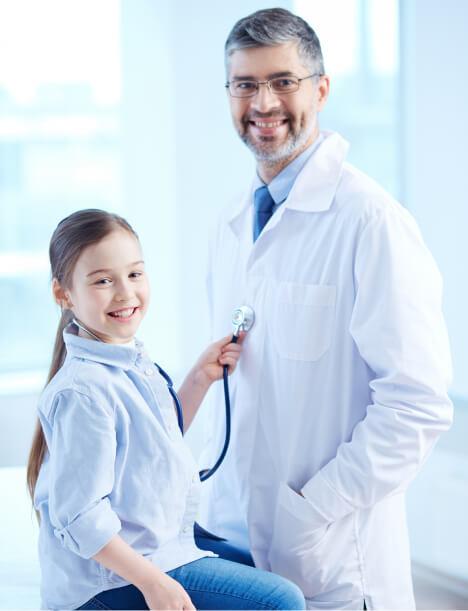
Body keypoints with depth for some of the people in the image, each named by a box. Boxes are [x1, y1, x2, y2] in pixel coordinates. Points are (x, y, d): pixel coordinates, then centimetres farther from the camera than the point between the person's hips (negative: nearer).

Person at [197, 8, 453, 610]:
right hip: (230, 536, 6)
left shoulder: (372, 221, -14)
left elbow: (417, 407, -17)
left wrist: (314, 511, -16)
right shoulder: (230, 227, 10)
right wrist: (212, 492, 10)